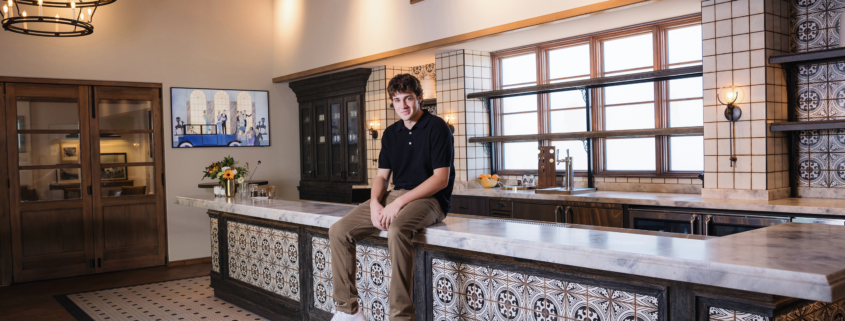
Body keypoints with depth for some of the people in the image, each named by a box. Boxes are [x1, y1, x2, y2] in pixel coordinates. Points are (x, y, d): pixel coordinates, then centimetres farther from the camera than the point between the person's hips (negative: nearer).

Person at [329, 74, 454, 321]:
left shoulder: (437, 128, -6)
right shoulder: (391, 134, 14)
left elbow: (441, 179, -13)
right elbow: (381, 176, 15)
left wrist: (399, 202, -19)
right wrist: (375, 203, -7)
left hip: (429, 199, -7)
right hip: (396, 196, 7)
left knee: (397, 230, -39)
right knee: (339, 231, -9)